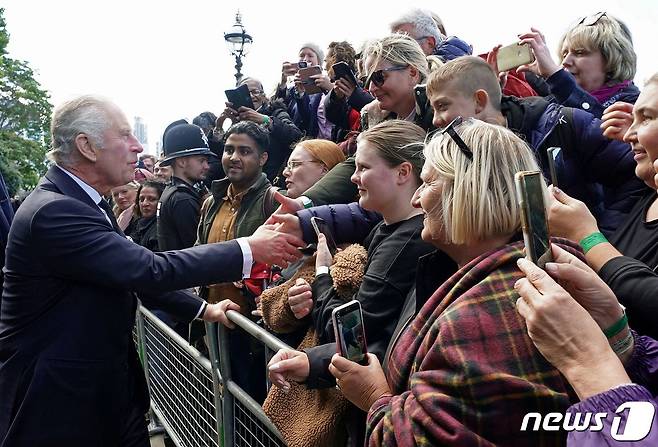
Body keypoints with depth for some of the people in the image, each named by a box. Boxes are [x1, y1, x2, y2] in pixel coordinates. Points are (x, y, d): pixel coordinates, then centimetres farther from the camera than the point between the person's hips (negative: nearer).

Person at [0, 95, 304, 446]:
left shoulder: (88, 203, 7)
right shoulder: (53, 211, -24)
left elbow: (134, 273, 14)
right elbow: (152, 271, -29)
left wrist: (204, 310, 12)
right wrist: (250, 250, -24)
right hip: (61, 402, -9)